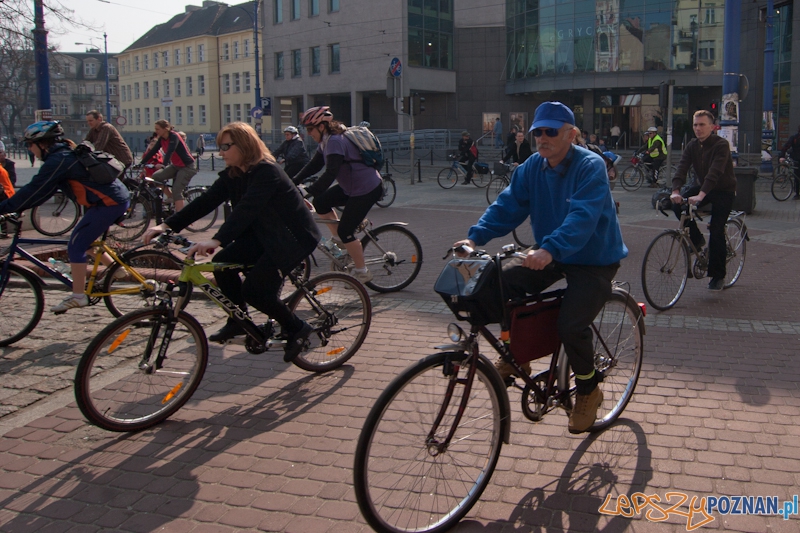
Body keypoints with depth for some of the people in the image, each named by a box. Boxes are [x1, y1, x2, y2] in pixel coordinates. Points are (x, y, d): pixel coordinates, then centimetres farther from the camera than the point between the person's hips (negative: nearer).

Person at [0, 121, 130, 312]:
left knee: (76, 246, -5)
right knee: (86, 242, 20)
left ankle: (77, 296, 0)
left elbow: (34, 191, -15)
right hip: (117, 197, 10)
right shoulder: (66, 153, 18)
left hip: (108, 202, -10)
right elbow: (40, 190, 21)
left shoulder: (58, 160, -13)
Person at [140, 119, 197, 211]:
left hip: (187, 166, -8)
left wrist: (163, 164, -49)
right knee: (156, 176, -8)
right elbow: (152, 151, 4)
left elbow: (170, 151, -35)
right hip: (176, 166, 8)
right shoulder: (162, 139, 2)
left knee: (176, 191, -18)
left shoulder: (174, 136, -20)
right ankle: (172, 198, 7)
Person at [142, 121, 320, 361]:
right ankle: (238, 321, 13)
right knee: (223, 263, -6)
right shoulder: (232, 175, 3)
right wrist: (167, 225, -13)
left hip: (294, 237, -9)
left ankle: (296, 328, 1)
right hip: (263, 235, 9)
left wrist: (216, 240, -47)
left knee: (254, 289, -20)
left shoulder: (266, 171, -23)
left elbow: (246, 208, -35)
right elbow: (205, 201, -4)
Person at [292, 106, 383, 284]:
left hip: (368, 189, -10)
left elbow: (330, 173, -33)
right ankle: (341, 243, 17)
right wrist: (293, 182, 1)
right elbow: (314, 165, 10)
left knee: (345, 230, -6)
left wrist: (308, 192, -36)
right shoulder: (326, 141, 7)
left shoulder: (335, 141, -24)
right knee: (321, 203, 7)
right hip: (351, 187, 10)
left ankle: (362, 272, 9)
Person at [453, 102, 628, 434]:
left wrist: (550, 249, -49)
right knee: (500, 281, -14)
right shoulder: (532, 168, 0)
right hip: (550, 257, 6)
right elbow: (508, 206, -8)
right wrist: (476, 237, -23)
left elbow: (582, 217, -34)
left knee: (571, 325, -24)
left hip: (594, 260, -6)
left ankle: (588, 390, 6)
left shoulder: (590, 167, -20)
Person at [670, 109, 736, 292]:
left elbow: (715, 172, -34)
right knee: (679, 204, -21)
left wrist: (700, 195, -47)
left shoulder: (721, 145, -21)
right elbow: (682, 168, -16)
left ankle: (718, 276, 0)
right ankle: (696, 239, 1)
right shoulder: (692, 146, -3)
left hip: (724, 190, -5)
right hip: (703, 187, 6)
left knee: (716, 231, -13)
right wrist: (676, 191, -34)